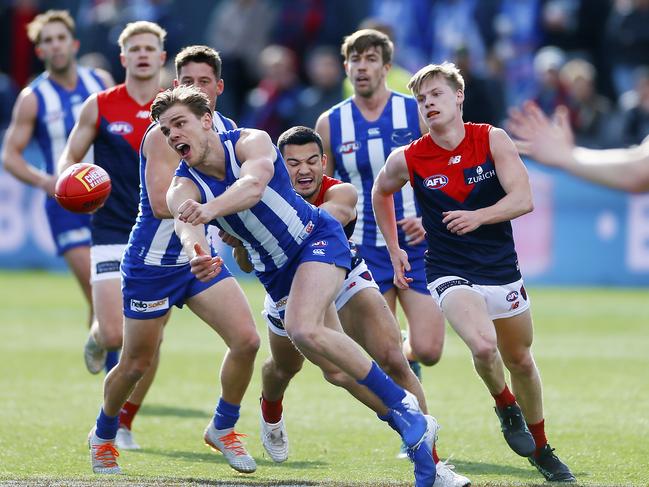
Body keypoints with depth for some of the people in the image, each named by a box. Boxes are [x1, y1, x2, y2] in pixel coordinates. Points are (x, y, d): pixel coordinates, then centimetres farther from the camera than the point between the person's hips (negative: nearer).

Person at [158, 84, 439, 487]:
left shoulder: (250, 142, -18)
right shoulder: (183, 188, -10)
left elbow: (253, 185, -40)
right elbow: (186, 226, -32)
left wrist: (209, 209, -62)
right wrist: (197, 256, -58)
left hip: (318, 238, -5)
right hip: (276, 271, 5)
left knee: (303, 329, -30)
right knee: (337, 366, 4)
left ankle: (403, 405, -21)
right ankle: (416, 428, 20)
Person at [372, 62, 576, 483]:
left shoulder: (493, 140, -7)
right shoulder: (408, 159, -6)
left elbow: (523, 198, -14)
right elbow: (381, 192, 15)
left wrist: (478, 216, -30)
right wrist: (394, 250, 14)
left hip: (503, 271, 2)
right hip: (450, 273, -2)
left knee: (520, 361, 13)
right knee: (483, 345, -27)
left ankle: (541, 448, 35)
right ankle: (506, 406, 5)